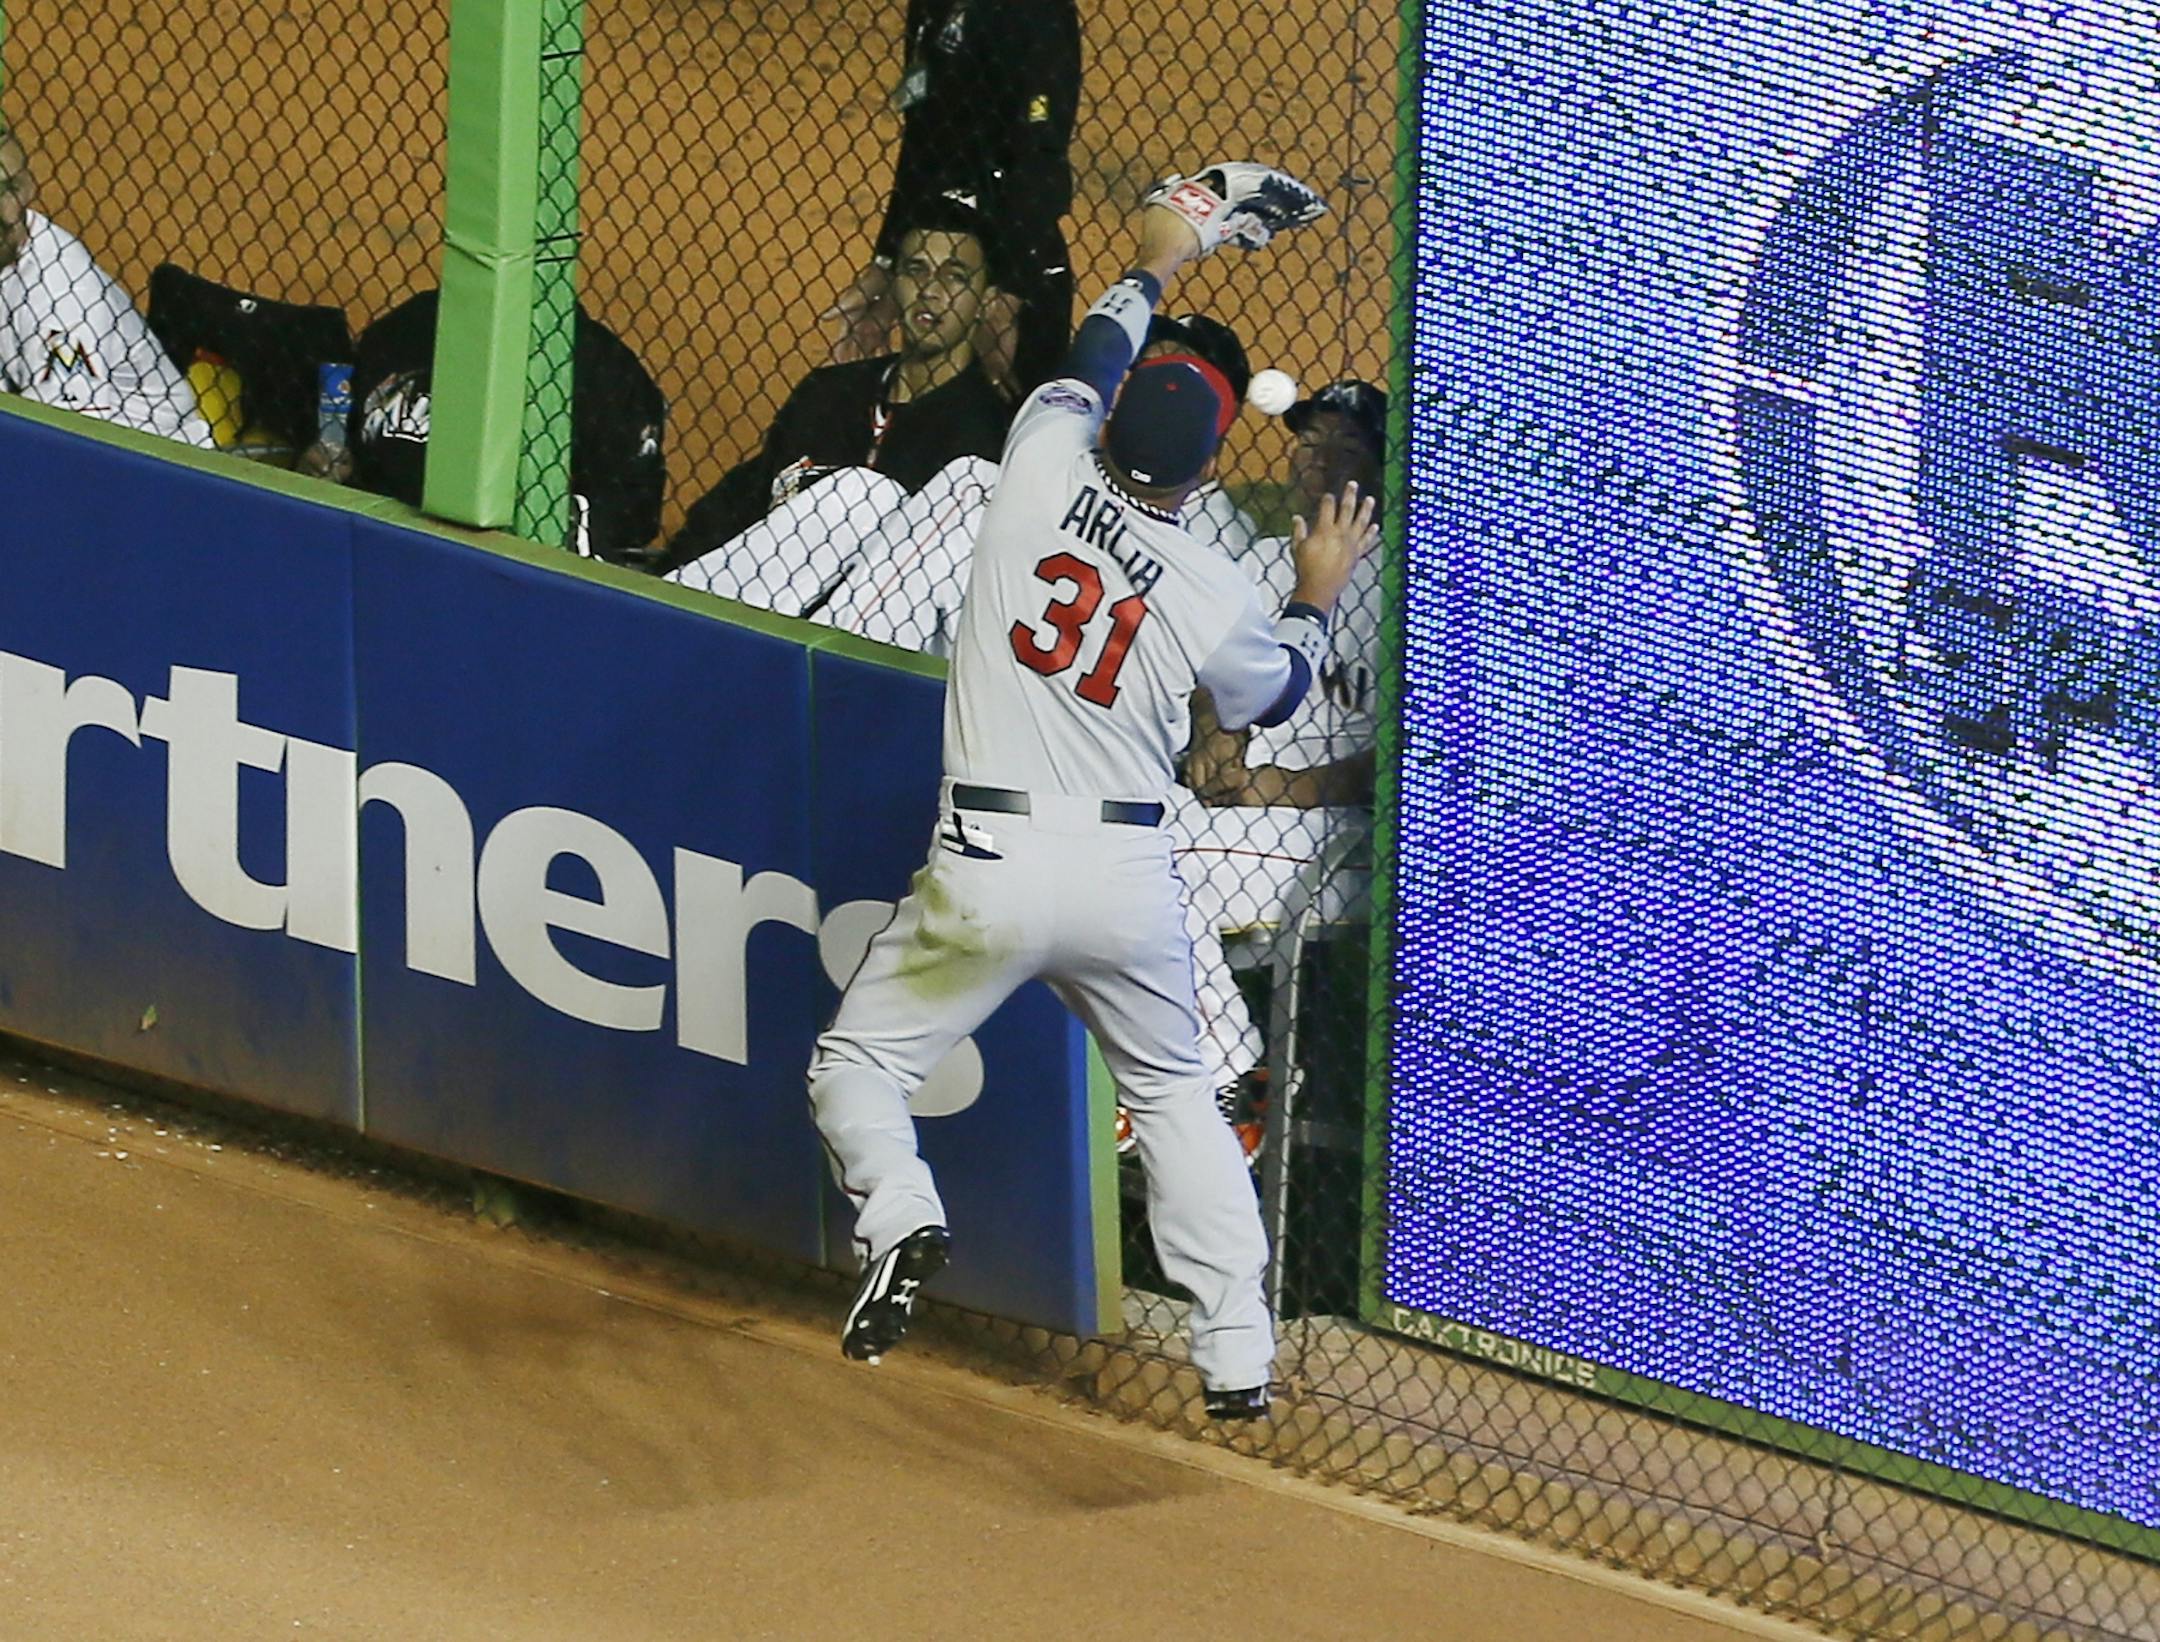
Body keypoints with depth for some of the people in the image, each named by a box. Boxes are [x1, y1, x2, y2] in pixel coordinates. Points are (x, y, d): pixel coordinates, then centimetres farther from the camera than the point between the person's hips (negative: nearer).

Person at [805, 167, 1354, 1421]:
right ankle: (1240, 1355, 15)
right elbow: (1273, 696, 17)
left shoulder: (1045, 469, -6)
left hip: (991, 864, -2)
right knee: (1176, 1095, 21)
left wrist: (1156, 268, 34)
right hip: (1132, 879, 2)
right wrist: (1318, 598, 33)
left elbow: (1090, 367, 17)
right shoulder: (1217, 596, -5)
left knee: (862, 1060, 12)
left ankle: (899, 1211, -19)